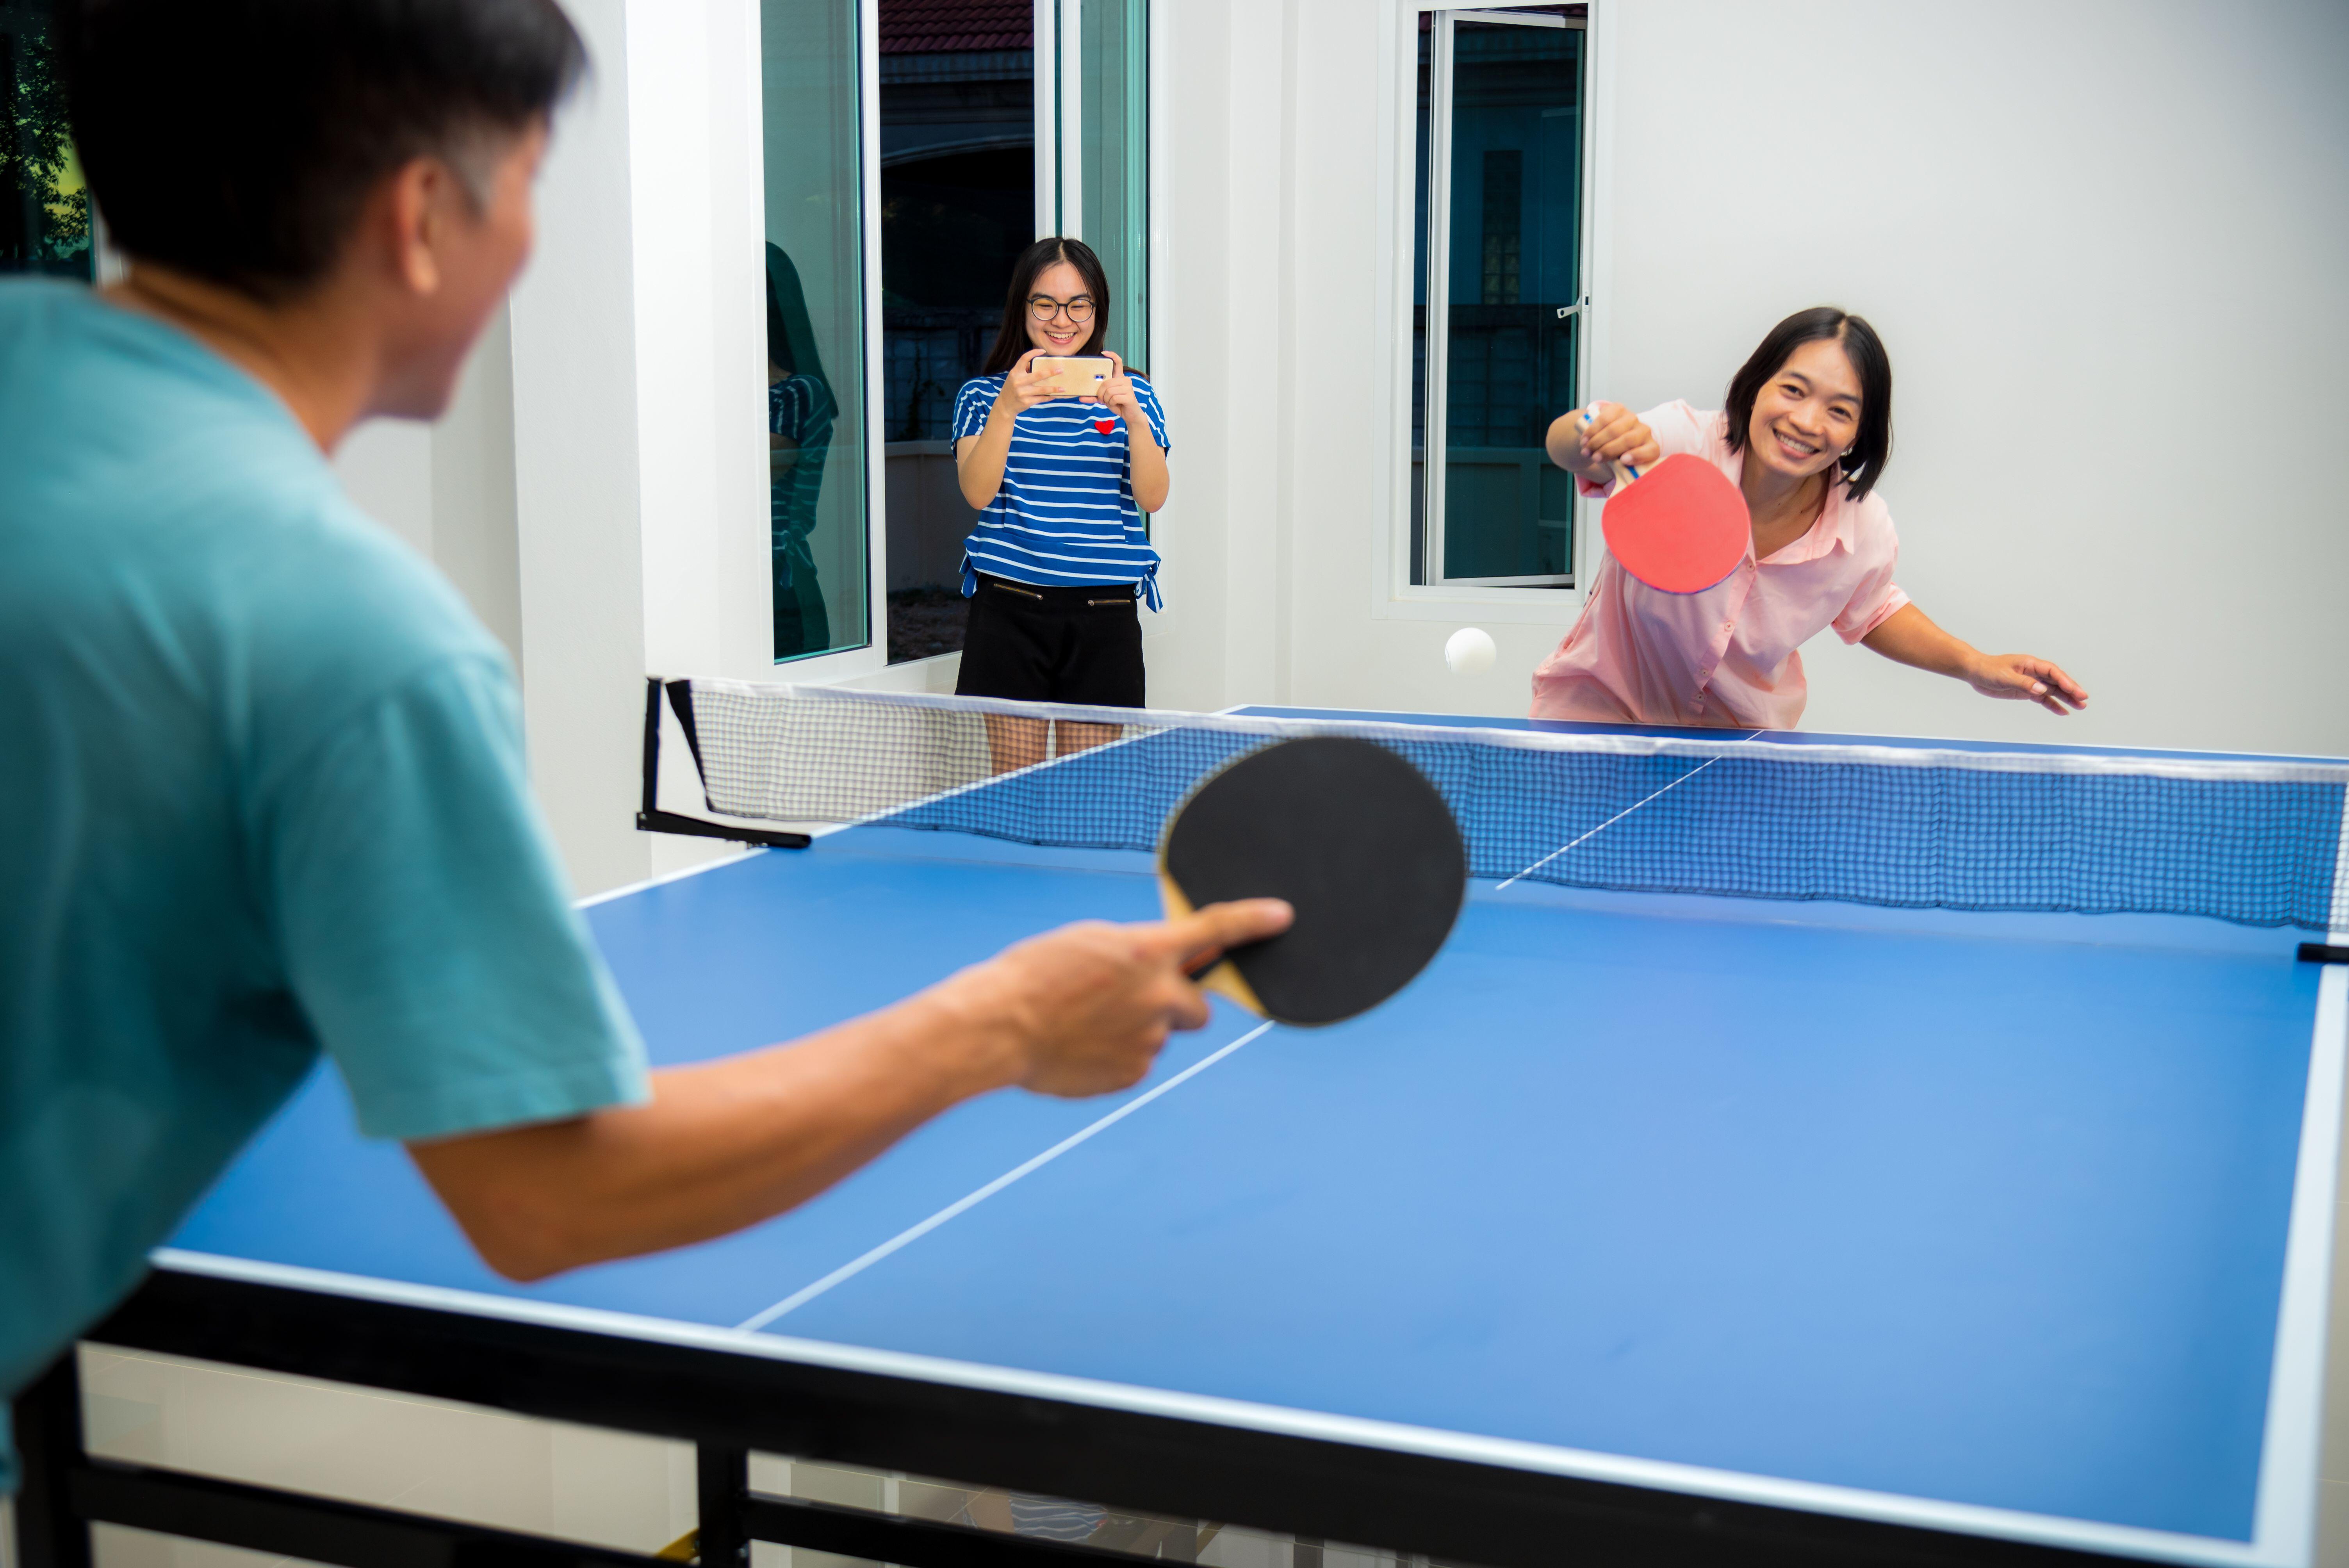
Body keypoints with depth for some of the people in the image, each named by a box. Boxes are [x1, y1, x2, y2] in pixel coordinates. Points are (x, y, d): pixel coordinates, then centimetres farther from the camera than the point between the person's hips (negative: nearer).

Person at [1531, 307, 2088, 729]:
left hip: (1743, 735, 3)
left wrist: (1974, 665, -4)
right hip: (1602, 703, -3)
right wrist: (1595, 434, -63)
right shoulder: (1680, 444, -27)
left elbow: (1870, 612, 8)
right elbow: (1565, 446, -39)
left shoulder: (1864, 527, -14)